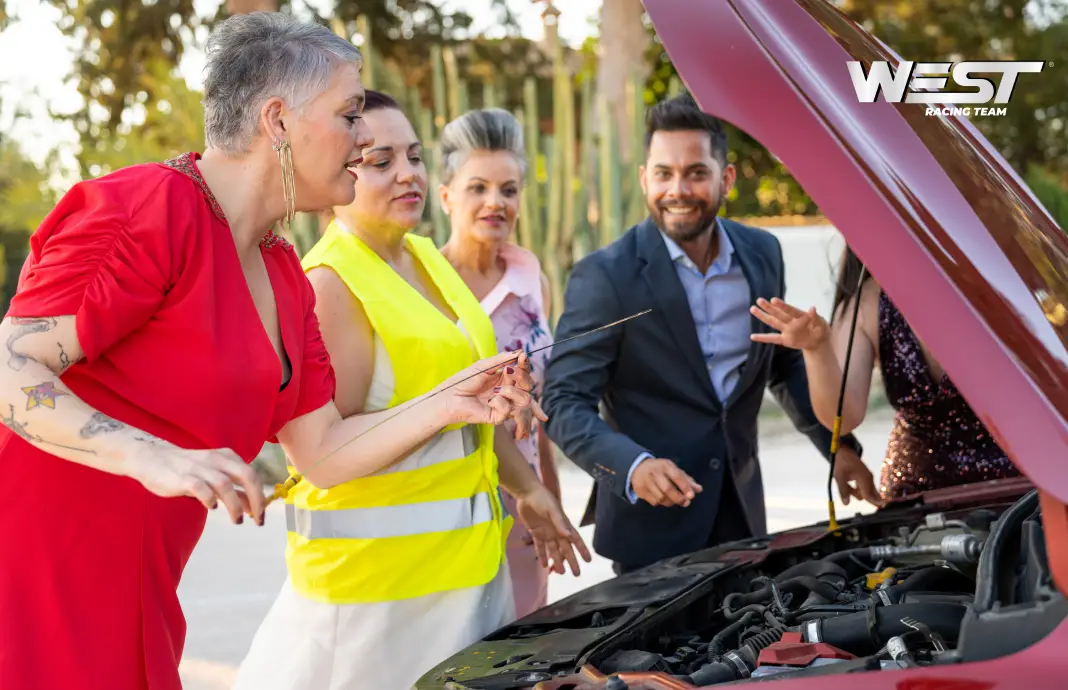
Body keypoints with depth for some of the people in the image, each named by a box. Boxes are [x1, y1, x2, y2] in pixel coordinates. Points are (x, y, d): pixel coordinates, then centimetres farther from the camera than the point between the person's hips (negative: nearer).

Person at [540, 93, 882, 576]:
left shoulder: (762, 254, 3)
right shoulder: (605, 276, -13)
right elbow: (564, 402, -16)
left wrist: (838, 445, 10)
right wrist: (633, 466, -31)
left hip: (742, 515, 5)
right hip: (650, 525, -5)